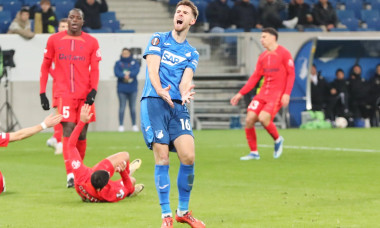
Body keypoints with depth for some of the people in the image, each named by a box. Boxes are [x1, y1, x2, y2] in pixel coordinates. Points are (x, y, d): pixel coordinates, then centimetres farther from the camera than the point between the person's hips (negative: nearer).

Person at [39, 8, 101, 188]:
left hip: (84, 95, 2)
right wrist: (42, 93, 7)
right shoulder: (54, 40, 6)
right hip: (63, 94, -1)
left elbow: (94, 70, 5)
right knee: (68, 132, -14)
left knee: (81, 135, 5)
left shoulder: (91, 42, 6)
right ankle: (70, 175, -19)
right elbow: (45, 67, 11)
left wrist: (93, 91, -10)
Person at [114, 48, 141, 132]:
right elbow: (116, 72, -7)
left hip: (132, 88, 1)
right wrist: (124, 76, -22)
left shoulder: (135, 62, 10)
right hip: (122, 89, -1)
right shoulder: (118, 63, 9)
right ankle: (121, 125, -4)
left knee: (133, 107, 1)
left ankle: (134, 125, 7)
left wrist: (128, 75, -22)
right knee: (122, 107, -5)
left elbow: (136, 71, -8)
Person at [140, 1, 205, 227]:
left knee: (189, 156, -11)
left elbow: (186, 79, 2)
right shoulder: (159, 40, 10)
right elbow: (152, 69, -2)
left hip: (178, 106, 3)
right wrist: (160, 91, -22)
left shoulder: (192, 53, 18)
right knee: (162, 159, -8)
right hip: (154, 103, -3)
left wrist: (184, 93, -22)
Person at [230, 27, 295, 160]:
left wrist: (287, 94, -17)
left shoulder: (284, 53, -5)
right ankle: (254, 152, 5)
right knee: (249, 119, -6)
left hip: (277, 94, -7)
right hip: (263, 93, 7)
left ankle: (277, 140, 5)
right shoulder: (262, 57, 14)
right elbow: (255, 77, 15)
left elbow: (291, 75, -7)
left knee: (263, 117, -24)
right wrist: (241, 93, 10)